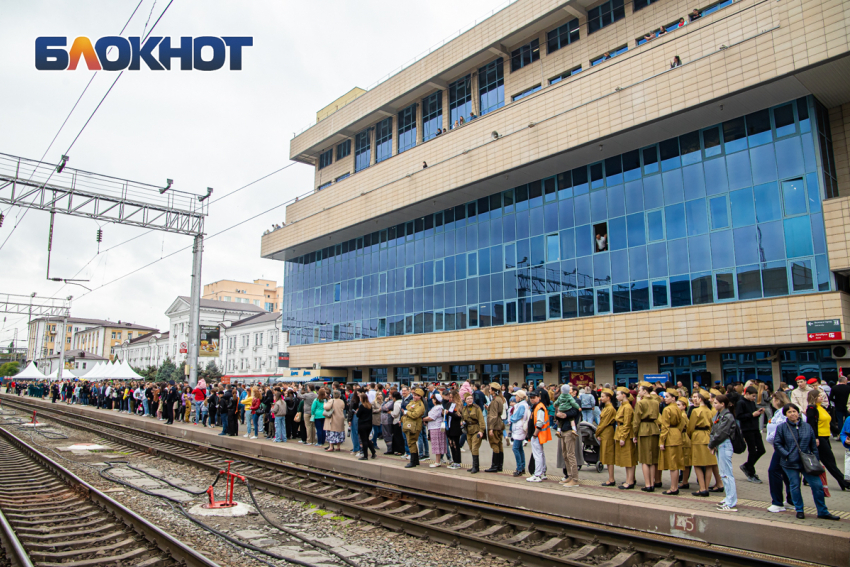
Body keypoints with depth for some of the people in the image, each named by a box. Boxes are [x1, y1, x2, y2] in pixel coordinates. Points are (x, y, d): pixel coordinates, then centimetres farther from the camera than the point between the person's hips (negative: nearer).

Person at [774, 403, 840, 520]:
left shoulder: (807, 427, 6)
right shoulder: (781, 428, -3)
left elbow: (813, 445, 11)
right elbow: (777, 444, -1)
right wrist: (787, 455, -11)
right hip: (790, 463, -2)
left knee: (818, 485, -1)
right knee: (795, 486, 3)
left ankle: (823, 512, 14)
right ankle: (799, 510, 20)